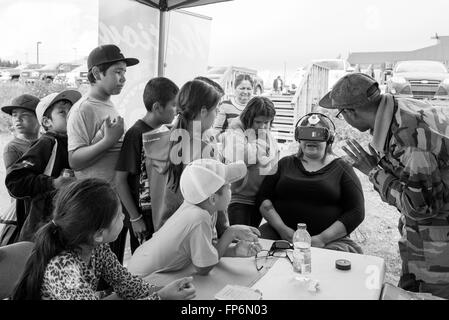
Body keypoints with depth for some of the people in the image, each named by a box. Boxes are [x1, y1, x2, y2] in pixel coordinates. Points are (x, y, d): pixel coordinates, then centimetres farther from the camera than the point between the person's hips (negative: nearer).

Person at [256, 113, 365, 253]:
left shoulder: (341, 169, 7)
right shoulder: (285, 164, 14)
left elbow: (356, 213, -1)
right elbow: (263, 199, 7)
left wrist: (322, 239, -11)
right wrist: (282, 229, -9)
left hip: (330, 240, -1)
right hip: (281, 234, 2)